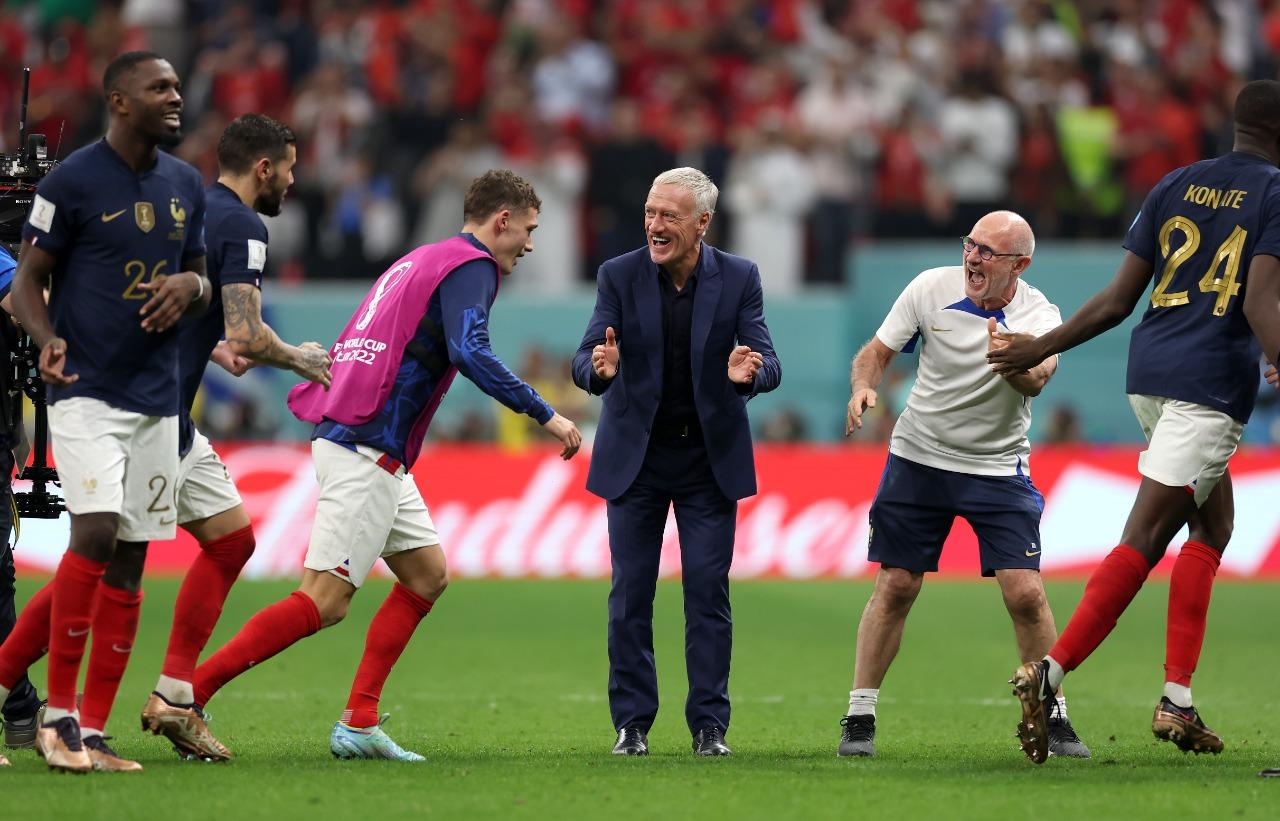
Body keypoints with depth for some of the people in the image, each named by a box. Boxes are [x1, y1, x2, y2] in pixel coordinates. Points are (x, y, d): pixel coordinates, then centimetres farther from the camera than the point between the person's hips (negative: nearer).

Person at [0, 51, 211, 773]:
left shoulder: (187, 185, 11)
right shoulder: (73, 182, -7)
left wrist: (189, 287, -4)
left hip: (157, 400, 6)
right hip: (87, 391, -6)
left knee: (129, 561, 3)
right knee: (96, 531, -21)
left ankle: (92, 733, 7)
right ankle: (59, 711, -9)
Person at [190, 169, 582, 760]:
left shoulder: (421, 261, 23)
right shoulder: (471, 266, -7)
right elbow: (468, 352, -22)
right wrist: (545, 414, -19)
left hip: (350, 439, 11)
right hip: (366, 450, -11)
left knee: (427, 574, 14)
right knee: (324, 601, -11)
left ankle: (359, 723, 9)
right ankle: (186, 693, -14)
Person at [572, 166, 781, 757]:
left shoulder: (739, 278, -5)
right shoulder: (619, 276, -6)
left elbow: (768, 364, -10)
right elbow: (585, 361, -12)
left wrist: (750, 373, -34)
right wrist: (598, 368, -36)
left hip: (709, 457, 0)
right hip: (636, 455, 0)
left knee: (708, 591, -2)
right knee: (630, 592, 1)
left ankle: (709, 725, 4)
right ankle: (632, 724, 8)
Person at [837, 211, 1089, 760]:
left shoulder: (1038, 315, -15)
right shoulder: (931, 288, -8)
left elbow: (1035, 381, -34)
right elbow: (878, 350, 3)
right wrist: (863, 387, -19)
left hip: (999, 470, -1)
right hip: (918, 460, 1)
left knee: (1025, 593, -10)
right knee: (895, 588, 0)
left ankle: (1053, 717, 6)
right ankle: (859, 718, 10)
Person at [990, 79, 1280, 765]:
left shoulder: (1175, 186, 14)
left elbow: (1118, 299, 10)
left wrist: (1041, 348, 18)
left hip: (1148, 373, 7)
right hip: (1214, 384, -7)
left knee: (1212, 524, 16)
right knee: (1145, 538, -9)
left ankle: (1178, 700, 9)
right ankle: (1050, 673, -19)